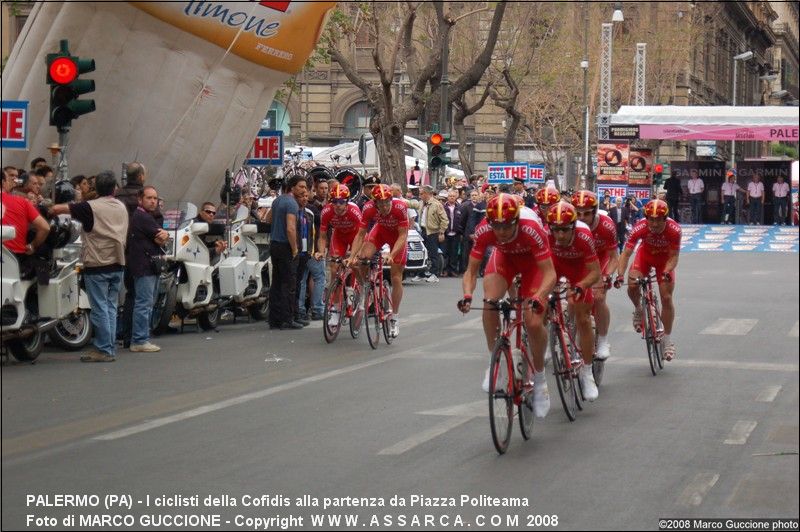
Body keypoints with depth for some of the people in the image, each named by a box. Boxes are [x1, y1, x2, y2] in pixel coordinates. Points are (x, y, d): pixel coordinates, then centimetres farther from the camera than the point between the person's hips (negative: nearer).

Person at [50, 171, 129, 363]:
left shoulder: (91, 208, -10)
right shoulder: (122, 207, 9)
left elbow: (57, 209, -11)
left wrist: (53, 209, 11)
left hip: (97, 266, -6)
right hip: (117, 264, 6)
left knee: (100, 309, -4)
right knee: (111, 307, 11)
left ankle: (104, 350, -5)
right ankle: (111, 348, 11)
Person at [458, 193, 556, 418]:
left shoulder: (532, 230, -41)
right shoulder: (484, 231, -32)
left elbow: (550, 273, -40)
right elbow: (471, 271, -24)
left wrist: (537, 298, -57)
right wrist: (467, 295, -43)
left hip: (533, 261, -2)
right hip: (505, 257, 2)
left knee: (534, 323, -15)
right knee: (490, 302, -27)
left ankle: (539, 377, 9)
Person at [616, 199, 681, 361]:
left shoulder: (674, 229, -34)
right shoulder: (640, 227, -34)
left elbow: (674, 256, -25)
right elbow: (626, 253, -33)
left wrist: (667, 272, -44)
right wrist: (620, 274, -47)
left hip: (664, 259, -1)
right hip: (645, 255, 1)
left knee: (666, 298, -8)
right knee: (632, 286, -23)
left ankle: (667, 339, 7)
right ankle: (638, 310, 13)